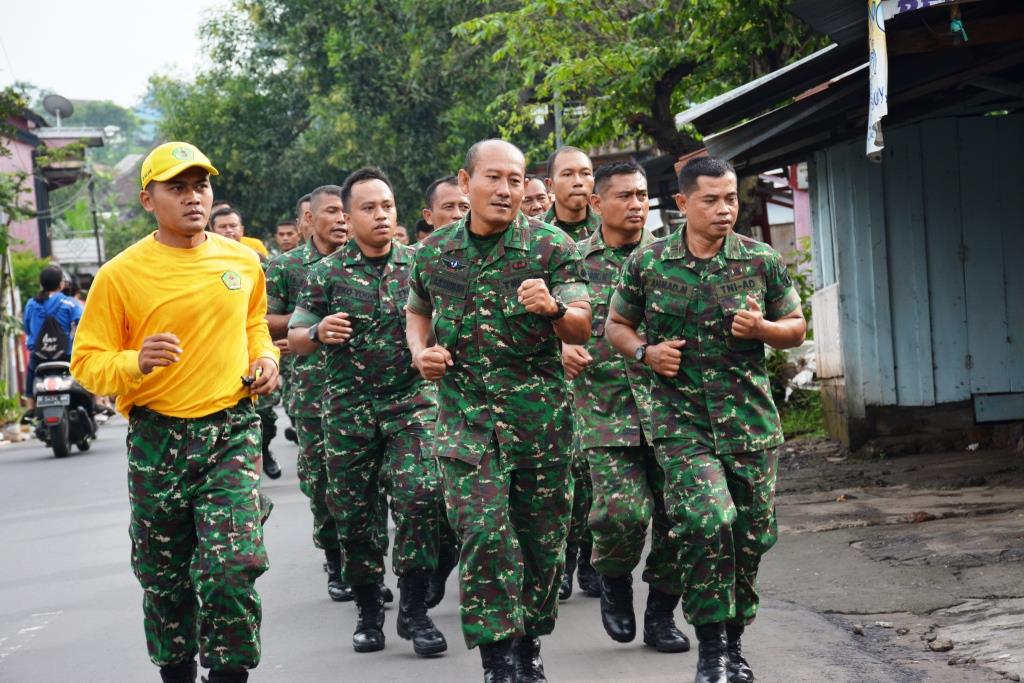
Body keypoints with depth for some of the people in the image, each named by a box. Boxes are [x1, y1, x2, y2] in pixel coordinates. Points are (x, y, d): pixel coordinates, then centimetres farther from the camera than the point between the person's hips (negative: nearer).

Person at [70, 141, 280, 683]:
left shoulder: (242, 262, 6)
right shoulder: (121, 274, -6)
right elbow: (87, 363, -6)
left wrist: (264, 357, 6)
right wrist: (136, 363, -25)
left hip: (231, 433, 1)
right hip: (157, 436, -1)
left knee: (230, 570, -15)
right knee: (164, 578, 11)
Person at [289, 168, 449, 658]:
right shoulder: (326, 273, 2)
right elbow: (295, 337, 6)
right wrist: (319, 332, -15)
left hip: (412, 400, -1)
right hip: (349, 408, 1)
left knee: (421, 494, -16)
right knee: (353, 512, 4)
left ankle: (414, 609, -4)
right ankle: (368, 611, 21)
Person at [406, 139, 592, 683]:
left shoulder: (551, 247, -3)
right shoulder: (435, 250, 5)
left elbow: (582, 329, -8)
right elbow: (417, 311, 24)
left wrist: (553, 309, -30)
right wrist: (420, 351, 3)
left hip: (539, 413, 0)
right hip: (465, 414, 0)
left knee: (542, 537, 7)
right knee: (483, 532, -14)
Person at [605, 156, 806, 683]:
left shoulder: (763, 261, 3)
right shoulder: (647, 263, 2)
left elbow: (796, 327, 11)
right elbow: (617, 324, 14)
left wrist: (762, 329, -10)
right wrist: (646, 352, -6)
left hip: (751, 420, 2)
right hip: (680, 418, -2)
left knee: (751, 535, 5)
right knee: (707, 521, -21)